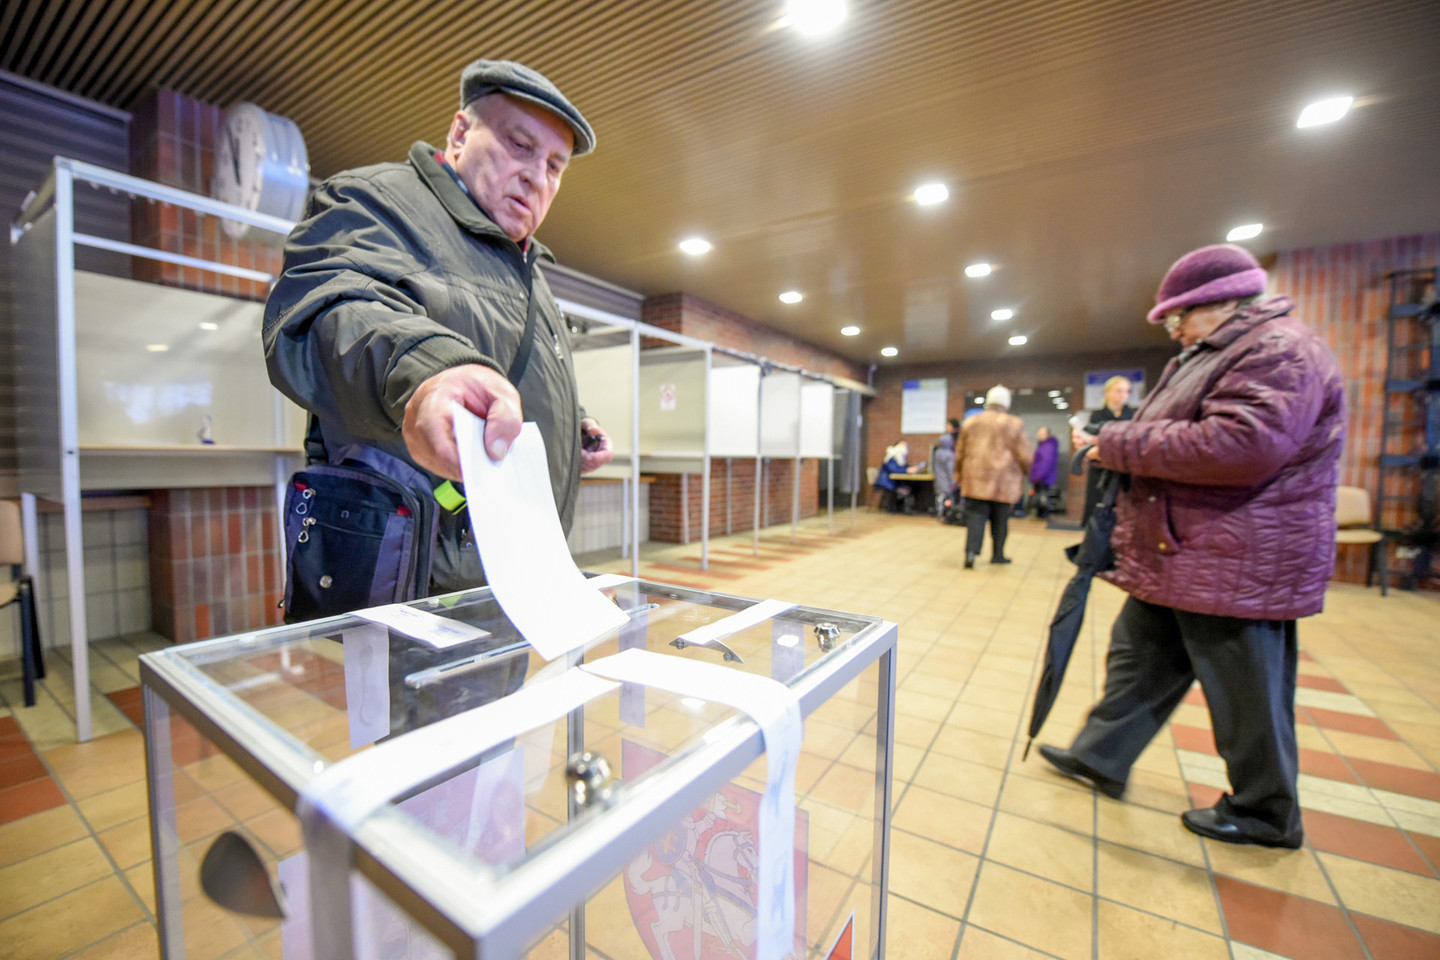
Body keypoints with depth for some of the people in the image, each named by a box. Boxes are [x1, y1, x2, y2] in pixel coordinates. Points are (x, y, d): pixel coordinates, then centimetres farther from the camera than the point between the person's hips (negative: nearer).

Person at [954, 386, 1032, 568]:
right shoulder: (1014, 424, 0)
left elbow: (959, 453, 12)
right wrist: (1024, 472, 19)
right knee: (1000, 520, 12)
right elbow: (1023, 455, 0)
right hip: (1004, 482, -1)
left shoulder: (971, 423, 7)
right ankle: (997, 554, 23)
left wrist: (959, 473, 23)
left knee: (975, 516, -2)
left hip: (975, 480, 1)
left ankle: (971, 551, -18)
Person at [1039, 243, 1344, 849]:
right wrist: (1120, 443, 4)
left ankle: (1265, 815, 28)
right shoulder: (1215, 355, 18)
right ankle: (1100, 759, 29)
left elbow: (1244, 443, -30)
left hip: (1236, 566, -10)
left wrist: (1123, 444, -22)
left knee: (1246, 694, 7)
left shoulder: (1280, 350, -15)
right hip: (1178, 559, 10)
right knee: (1138, 659, 16)